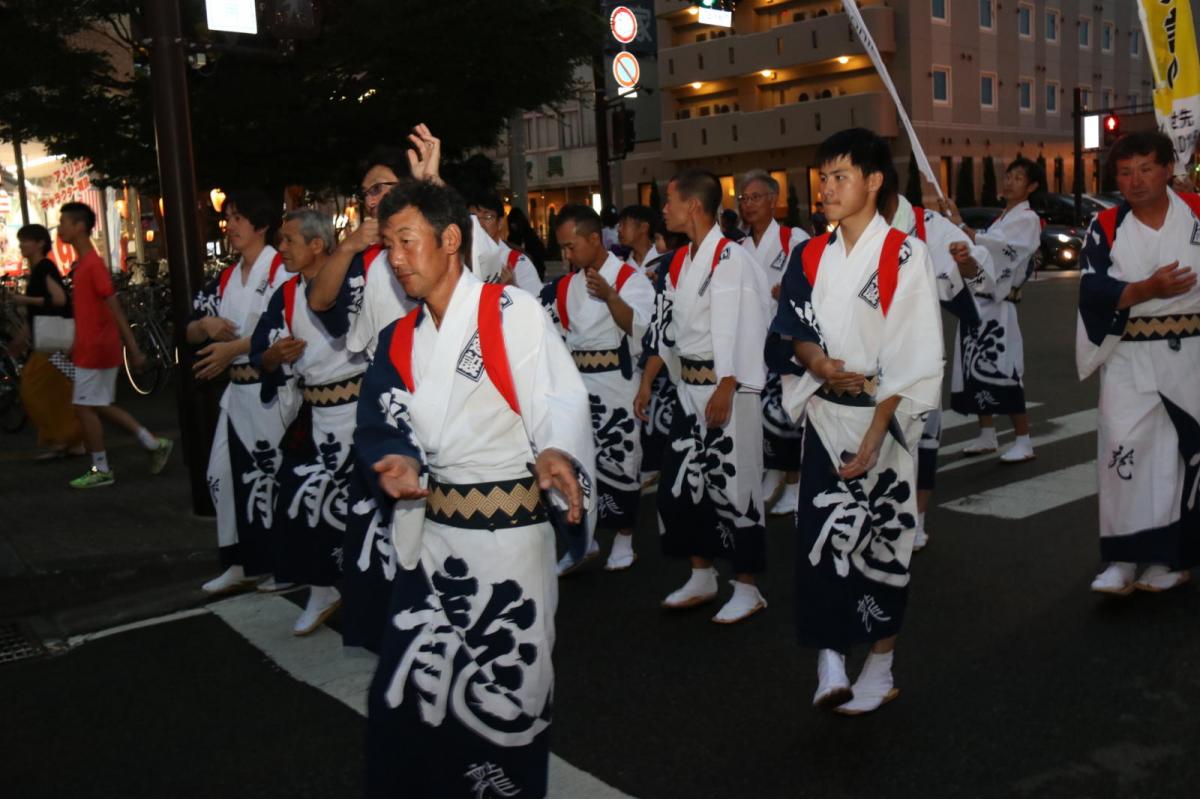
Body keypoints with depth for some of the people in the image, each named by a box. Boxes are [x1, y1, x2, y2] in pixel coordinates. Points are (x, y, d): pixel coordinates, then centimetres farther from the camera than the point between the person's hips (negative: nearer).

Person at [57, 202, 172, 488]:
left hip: (96, 350, -9)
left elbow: (115, 309, -19)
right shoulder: (81, 264, 12)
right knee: (99, 406, 14)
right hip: (90, 348, 9)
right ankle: (155, 444, 19)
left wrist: (134, 349, -20)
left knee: (84, 407, -1)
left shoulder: (93, 265, -16)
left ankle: (101, 471, 10)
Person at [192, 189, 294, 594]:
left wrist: (233, 348, -21)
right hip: (237, 391, 8)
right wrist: (205, 323, -5)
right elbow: (191, 332, 18)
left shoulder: (282, 269, -7)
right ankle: (241, 563, 21)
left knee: (275, 477, -3)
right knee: (224, 474, 9)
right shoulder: (226, 279, 15)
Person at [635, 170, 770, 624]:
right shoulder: (680, 262, 13)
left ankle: (747, 589, 15)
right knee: (679, 481, 12)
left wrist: (724, 392, -23)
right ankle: (702, 578, 27)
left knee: (732, 484, 0)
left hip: (726, 387, -9)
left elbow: (736, 331, -20)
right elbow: (664, 326, 17)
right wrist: (647, 383, 16)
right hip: (689, 387, 9)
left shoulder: (730, 258, -14)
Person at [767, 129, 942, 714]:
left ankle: (879, 668, 21)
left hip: (884, 418, -4)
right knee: (818, 536, -4)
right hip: (825, 415, 4)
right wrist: (816, 360, -14)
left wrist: (874, 435, -17)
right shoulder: (810, 256, 8)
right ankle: (829, 662, 6)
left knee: (881, 542, 5)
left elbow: (913, 356, -11)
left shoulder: (904, 255, -7)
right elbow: (788, 331, 9)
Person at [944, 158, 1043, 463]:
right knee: (977, 368, 10)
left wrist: (959, 224, -21)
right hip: (979, 300, 8)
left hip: (998, 304, -8)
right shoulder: (1002, 218, 20)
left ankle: (1024, 441, -3)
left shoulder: (1027, 219, -5)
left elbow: (993, 245, -20)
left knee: (1003, 370, -10)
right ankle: (987, 435, 19)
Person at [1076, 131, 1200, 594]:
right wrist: (1147, 289, -21)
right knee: (1123, 448, -12)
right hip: (1130, 358, 0)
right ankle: (1123, 558, -4)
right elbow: (1093, 291, -10)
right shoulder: (1107, 227, 0)